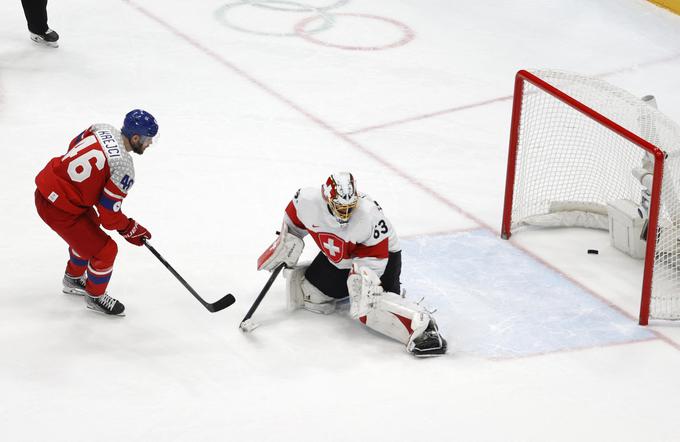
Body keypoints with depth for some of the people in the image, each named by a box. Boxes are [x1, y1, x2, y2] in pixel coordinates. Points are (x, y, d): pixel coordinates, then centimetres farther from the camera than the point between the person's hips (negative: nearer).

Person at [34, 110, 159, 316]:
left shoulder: (103, 129, -4)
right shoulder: (123, 168, -25)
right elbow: (109, 216, -19)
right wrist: (131, 230, 0)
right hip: (57, 208, -9)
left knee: (89, 230, 32)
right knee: (105, 250, 3)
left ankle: (73, 279, 53)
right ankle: (95, 297, 28)